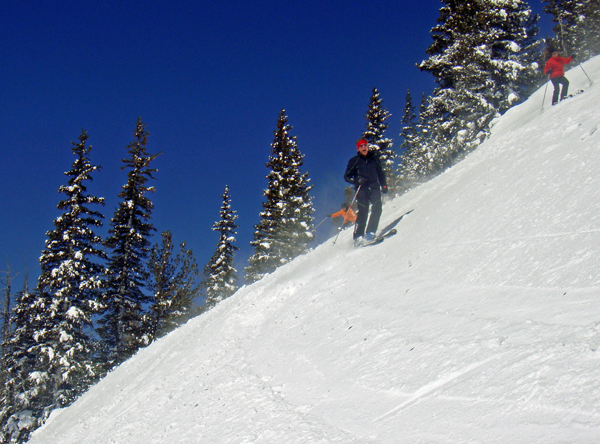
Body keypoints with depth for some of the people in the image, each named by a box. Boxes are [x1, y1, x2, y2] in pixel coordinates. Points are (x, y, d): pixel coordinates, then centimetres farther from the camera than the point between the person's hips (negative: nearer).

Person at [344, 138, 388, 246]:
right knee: (363, 212, -11)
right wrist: (357, 181, -13)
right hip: (361, 189, -2)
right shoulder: (354, 161, 6)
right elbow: (347, 177, 5)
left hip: (374, 187, 2)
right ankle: (358, 237, -7)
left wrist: (384, 185, 11)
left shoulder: (374, 158, 13)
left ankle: (370, 233, -23)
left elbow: (380, 173, 24)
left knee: (377, 206, -20)